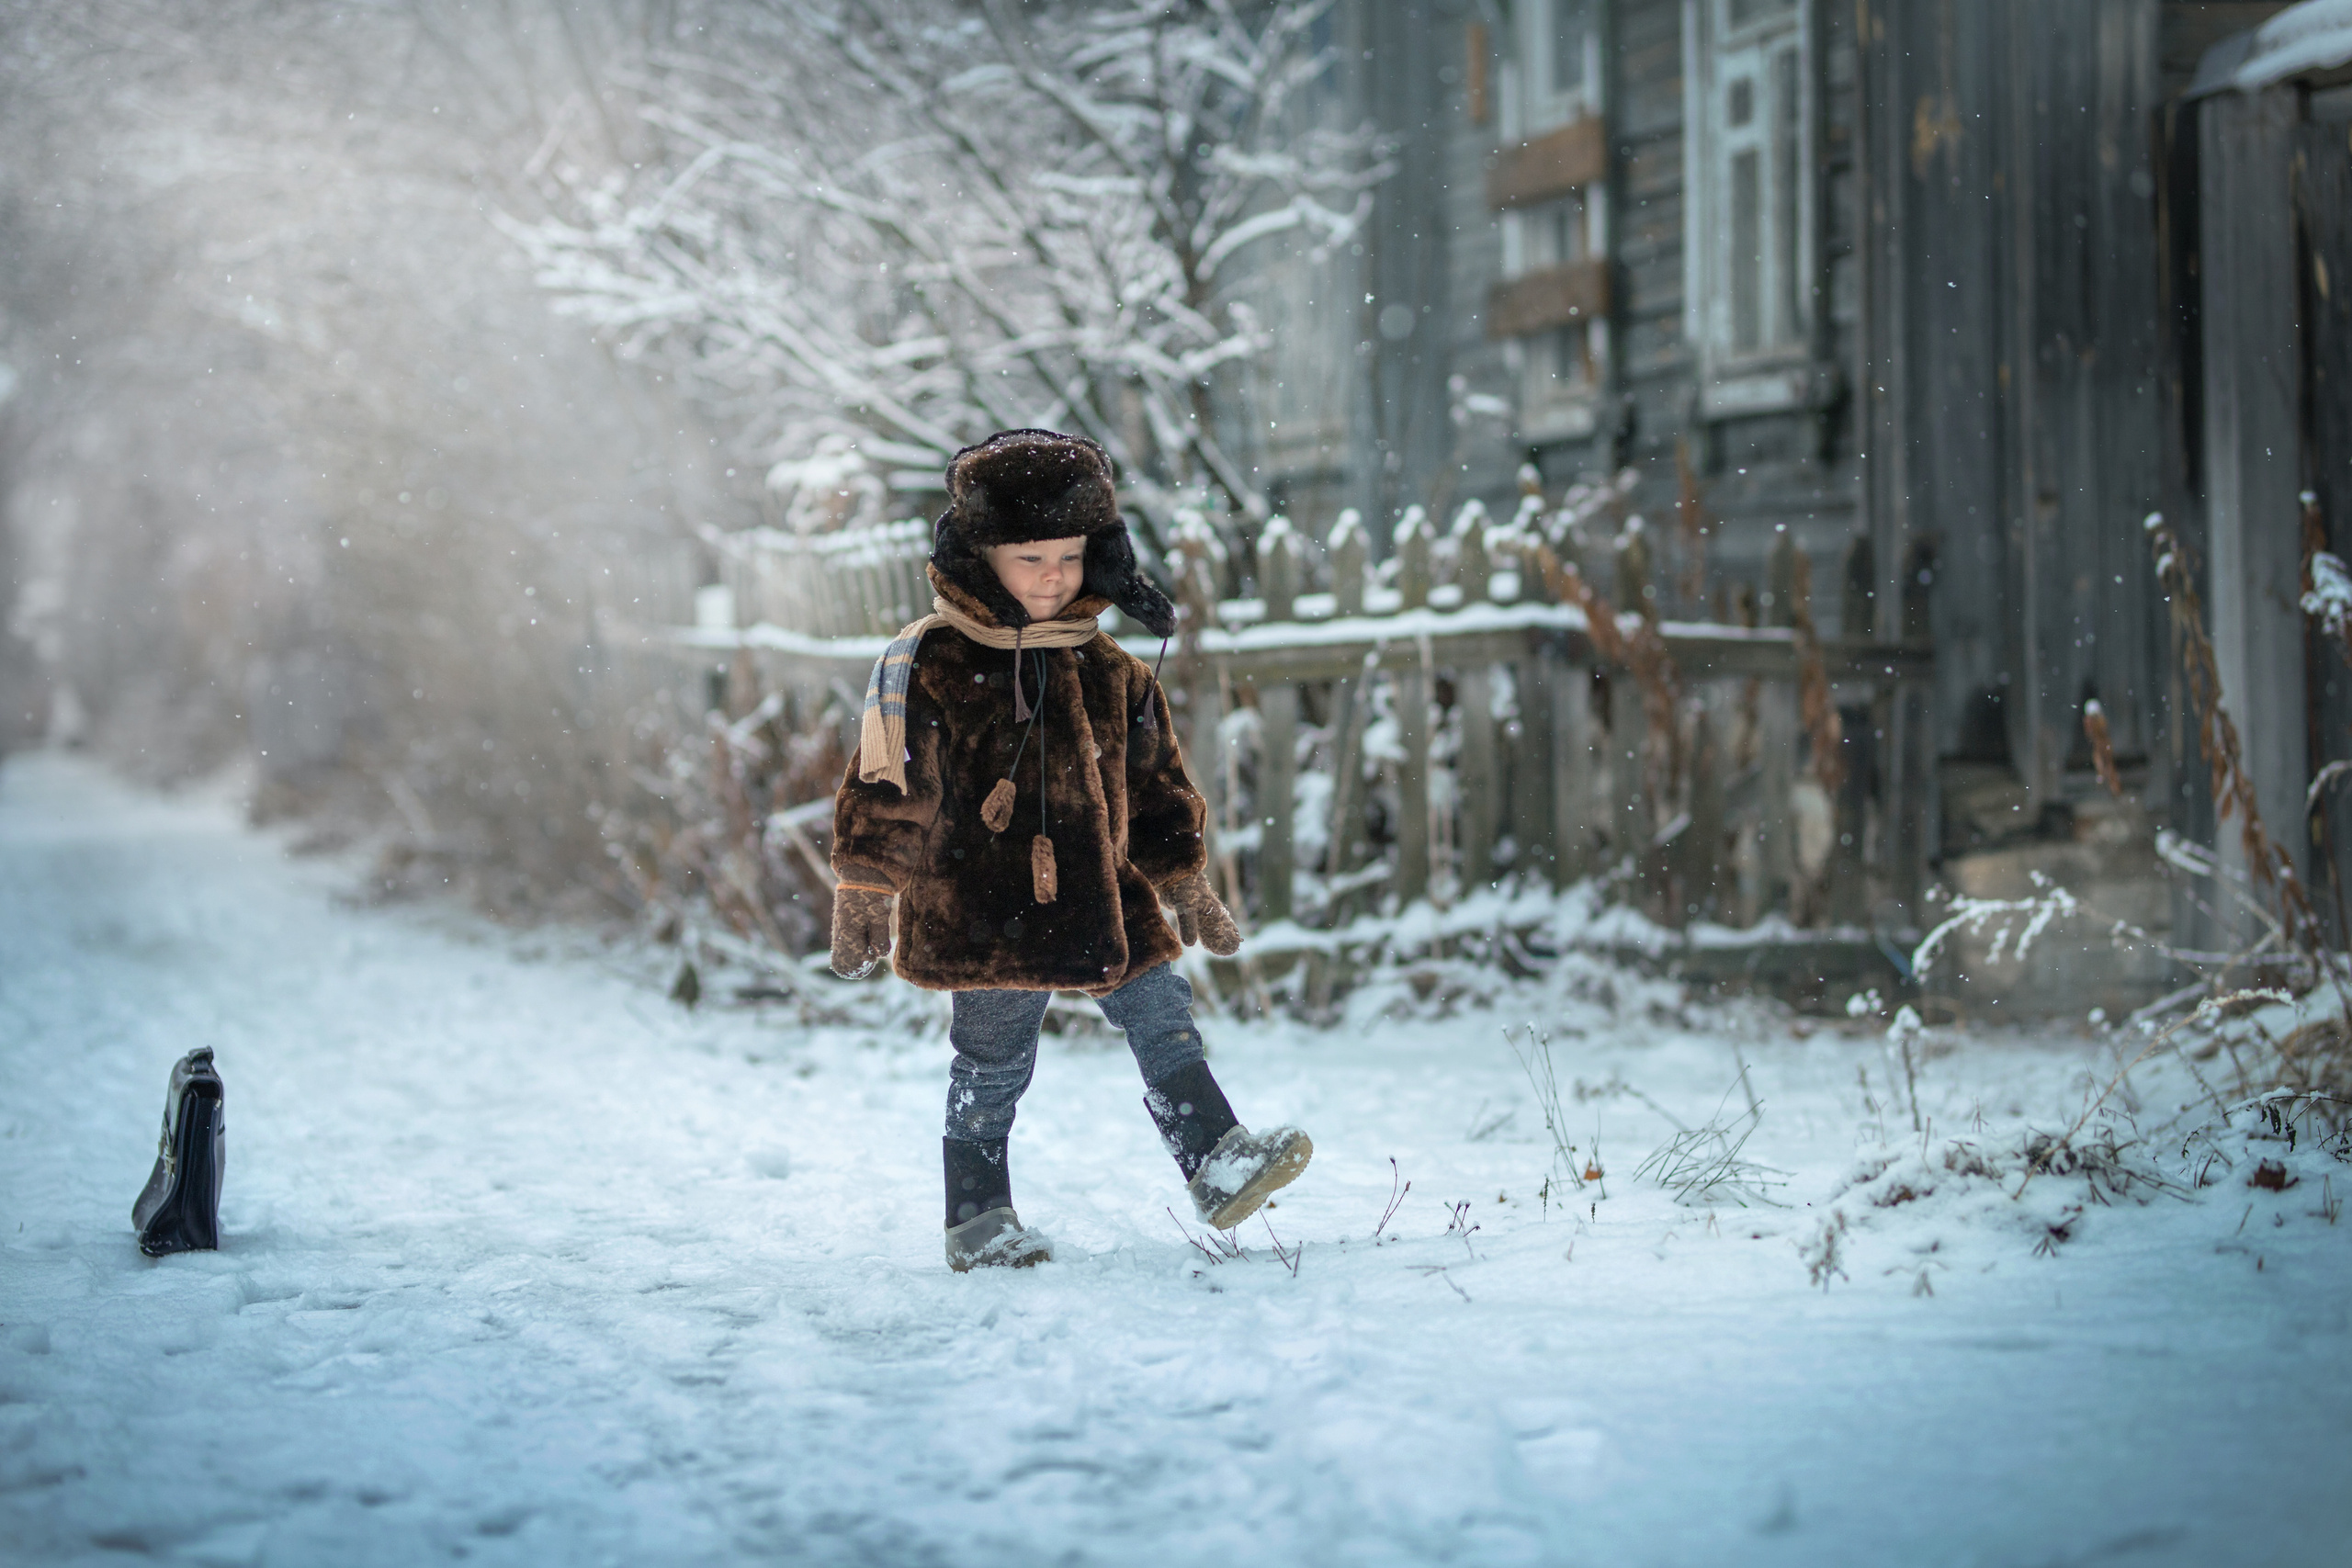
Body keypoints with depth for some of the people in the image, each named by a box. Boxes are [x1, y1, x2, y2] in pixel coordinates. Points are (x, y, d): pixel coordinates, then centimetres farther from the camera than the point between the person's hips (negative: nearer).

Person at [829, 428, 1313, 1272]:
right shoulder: (931, 663, -10)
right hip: (986, 909, -5)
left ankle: (1218, 1165, 8)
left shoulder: (1108, 669, 7)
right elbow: (886, 785, -8)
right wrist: (866, 896, -8)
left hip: (1101, 899, 5)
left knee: (1164, 1018, 2)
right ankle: (978, 1221, 16)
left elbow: (1154, 783, 17)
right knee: (991, 1068, 4)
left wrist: (1185, 885, 17)